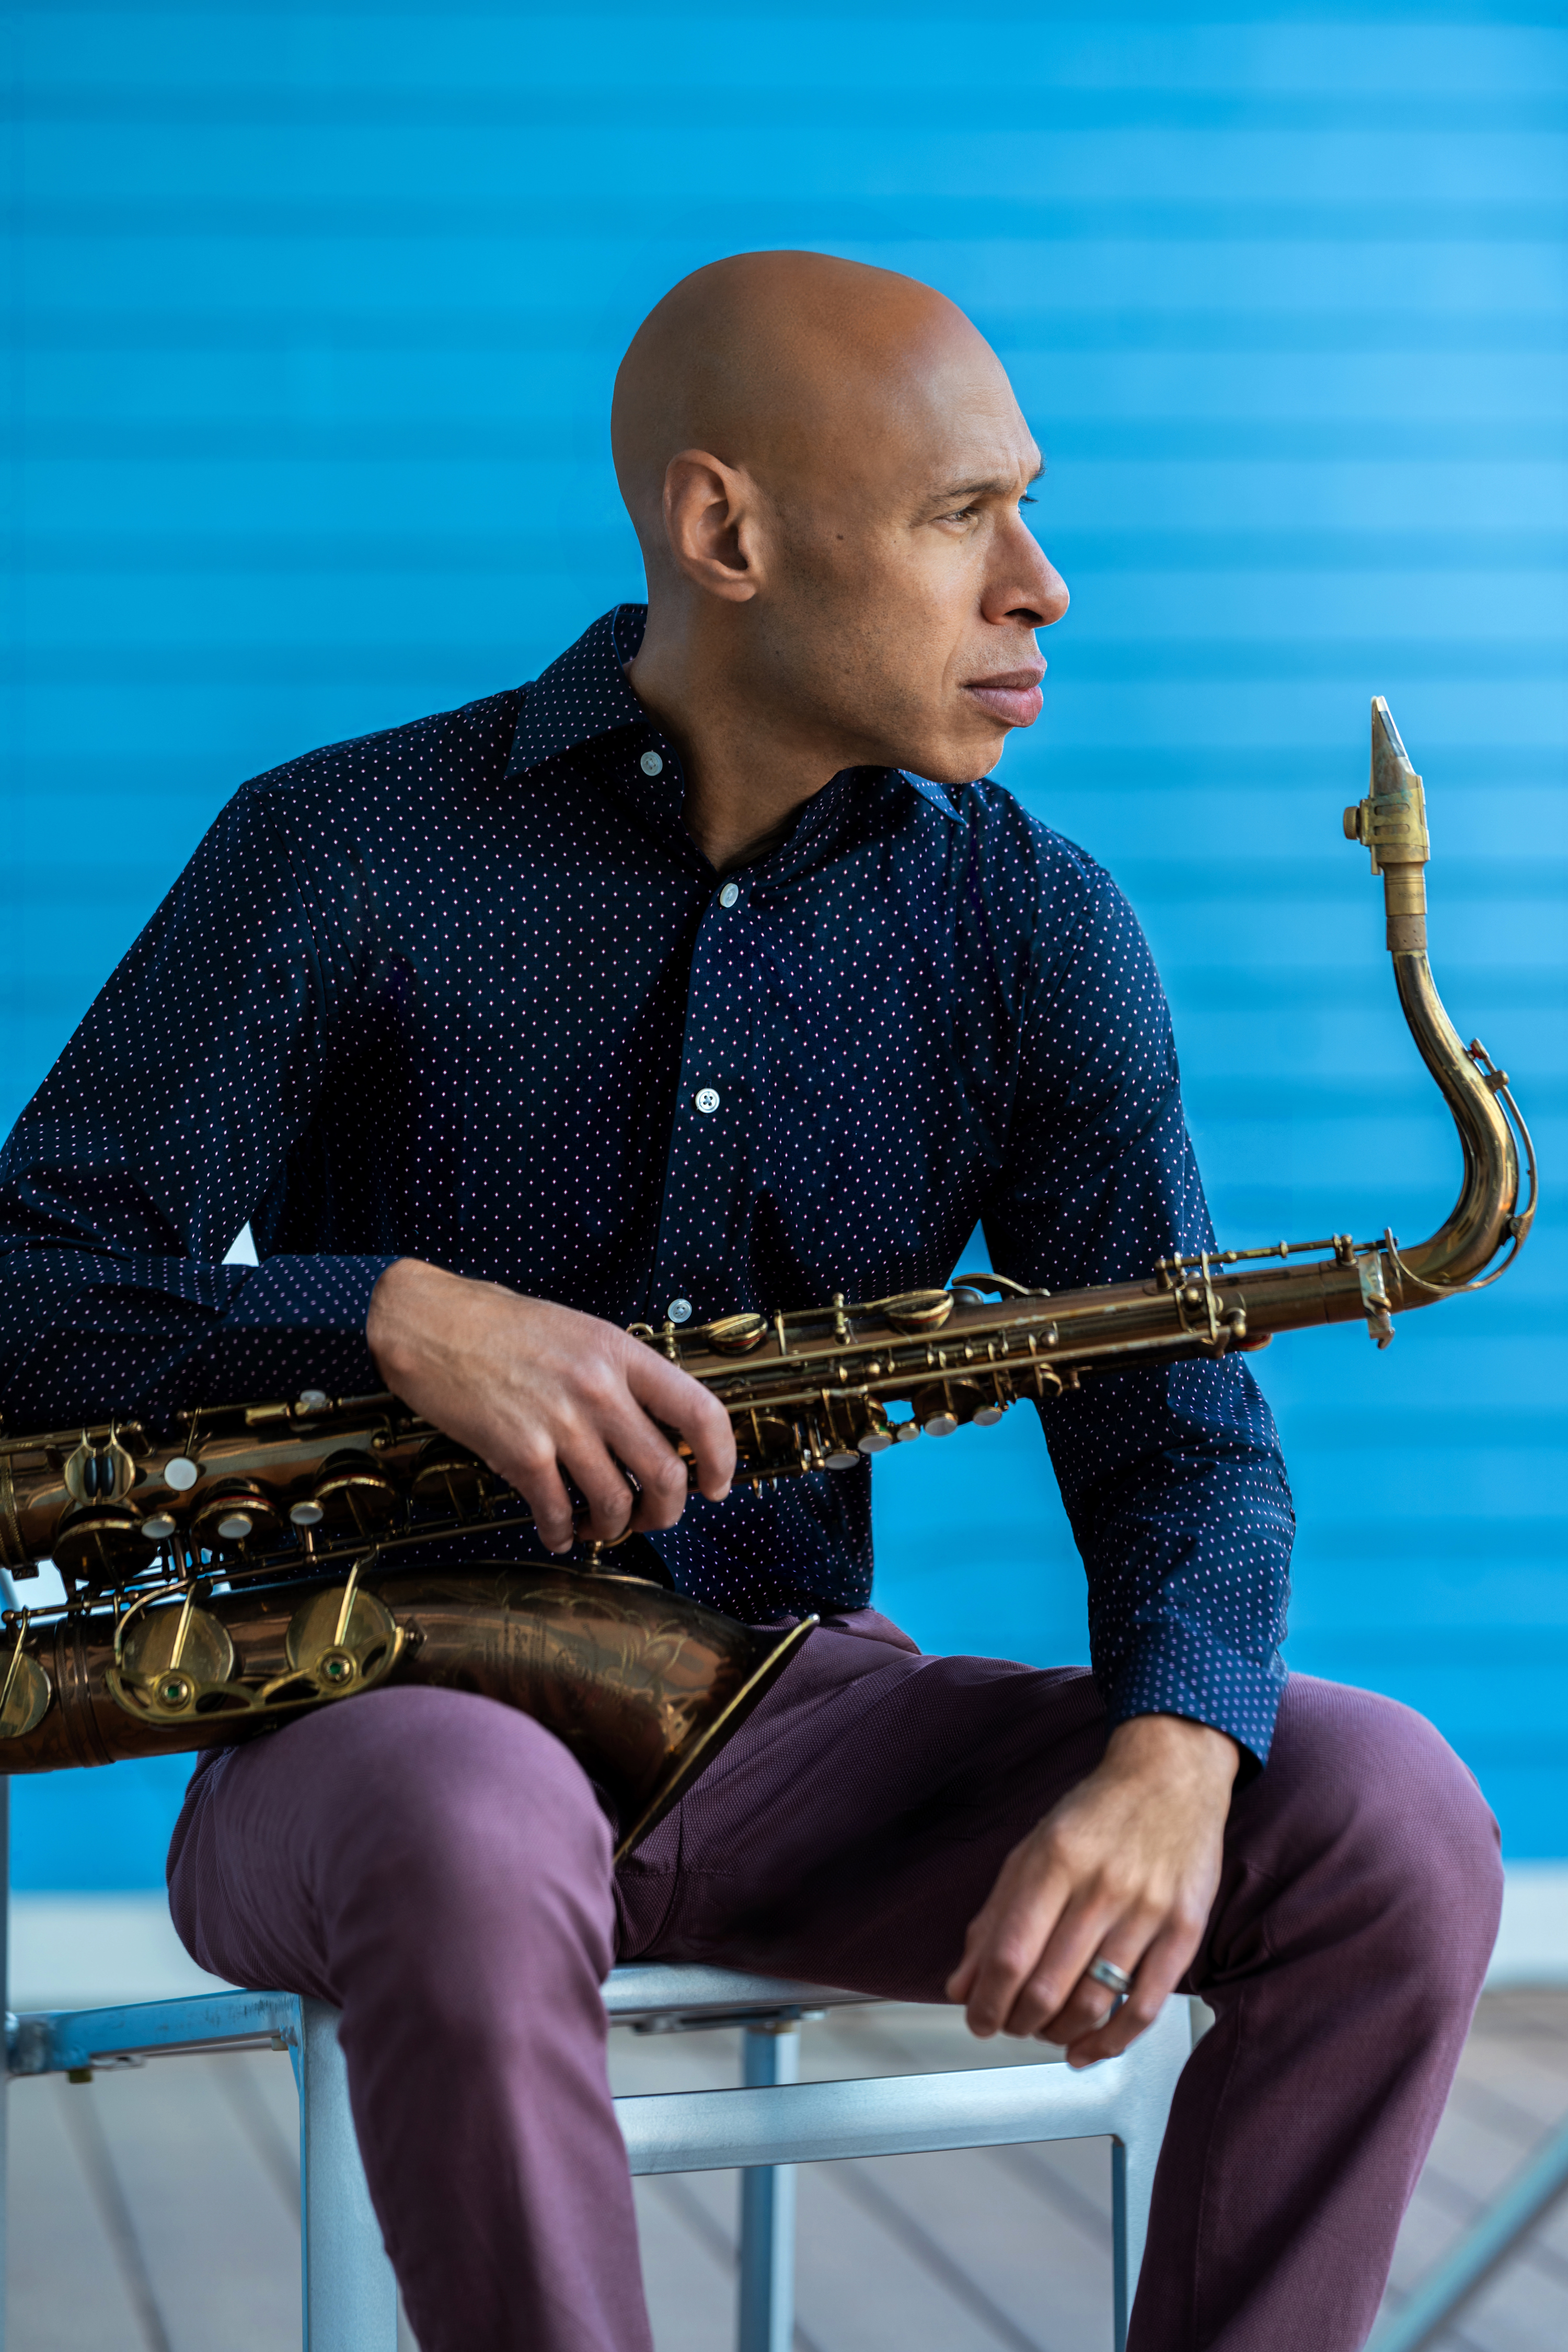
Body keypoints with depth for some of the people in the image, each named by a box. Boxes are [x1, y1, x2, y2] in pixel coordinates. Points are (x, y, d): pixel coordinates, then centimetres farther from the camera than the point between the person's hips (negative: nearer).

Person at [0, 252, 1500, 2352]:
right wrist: (398, 1313, -28)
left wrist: (1171, 1751, -25)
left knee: (1387, 1818, -18)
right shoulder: (347, 857, -8)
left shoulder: (1035, 932, 1)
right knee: (478, 1836, -40)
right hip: (374, 1722, -3)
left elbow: (1175, 1428, -3)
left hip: (791, 1712, 4)